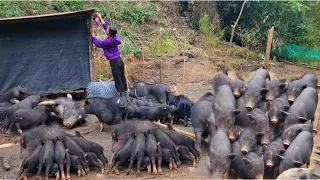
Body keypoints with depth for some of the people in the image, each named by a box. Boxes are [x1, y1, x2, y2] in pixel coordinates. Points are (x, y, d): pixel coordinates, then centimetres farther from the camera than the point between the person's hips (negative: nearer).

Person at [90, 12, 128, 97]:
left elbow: (98, 43, -6)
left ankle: (122, 94, 11)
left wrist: (93, 35, 4)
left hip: (114, 62, -8)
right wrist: (100, 18, 22)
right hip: (120, 60, 8)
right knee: (122, 77, 17)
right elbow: (106, 26, 15)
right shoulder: (115, 37, 1)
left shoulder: (108, 41, -21)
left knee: (117, 79, 3)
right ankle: (125, 93, 29)